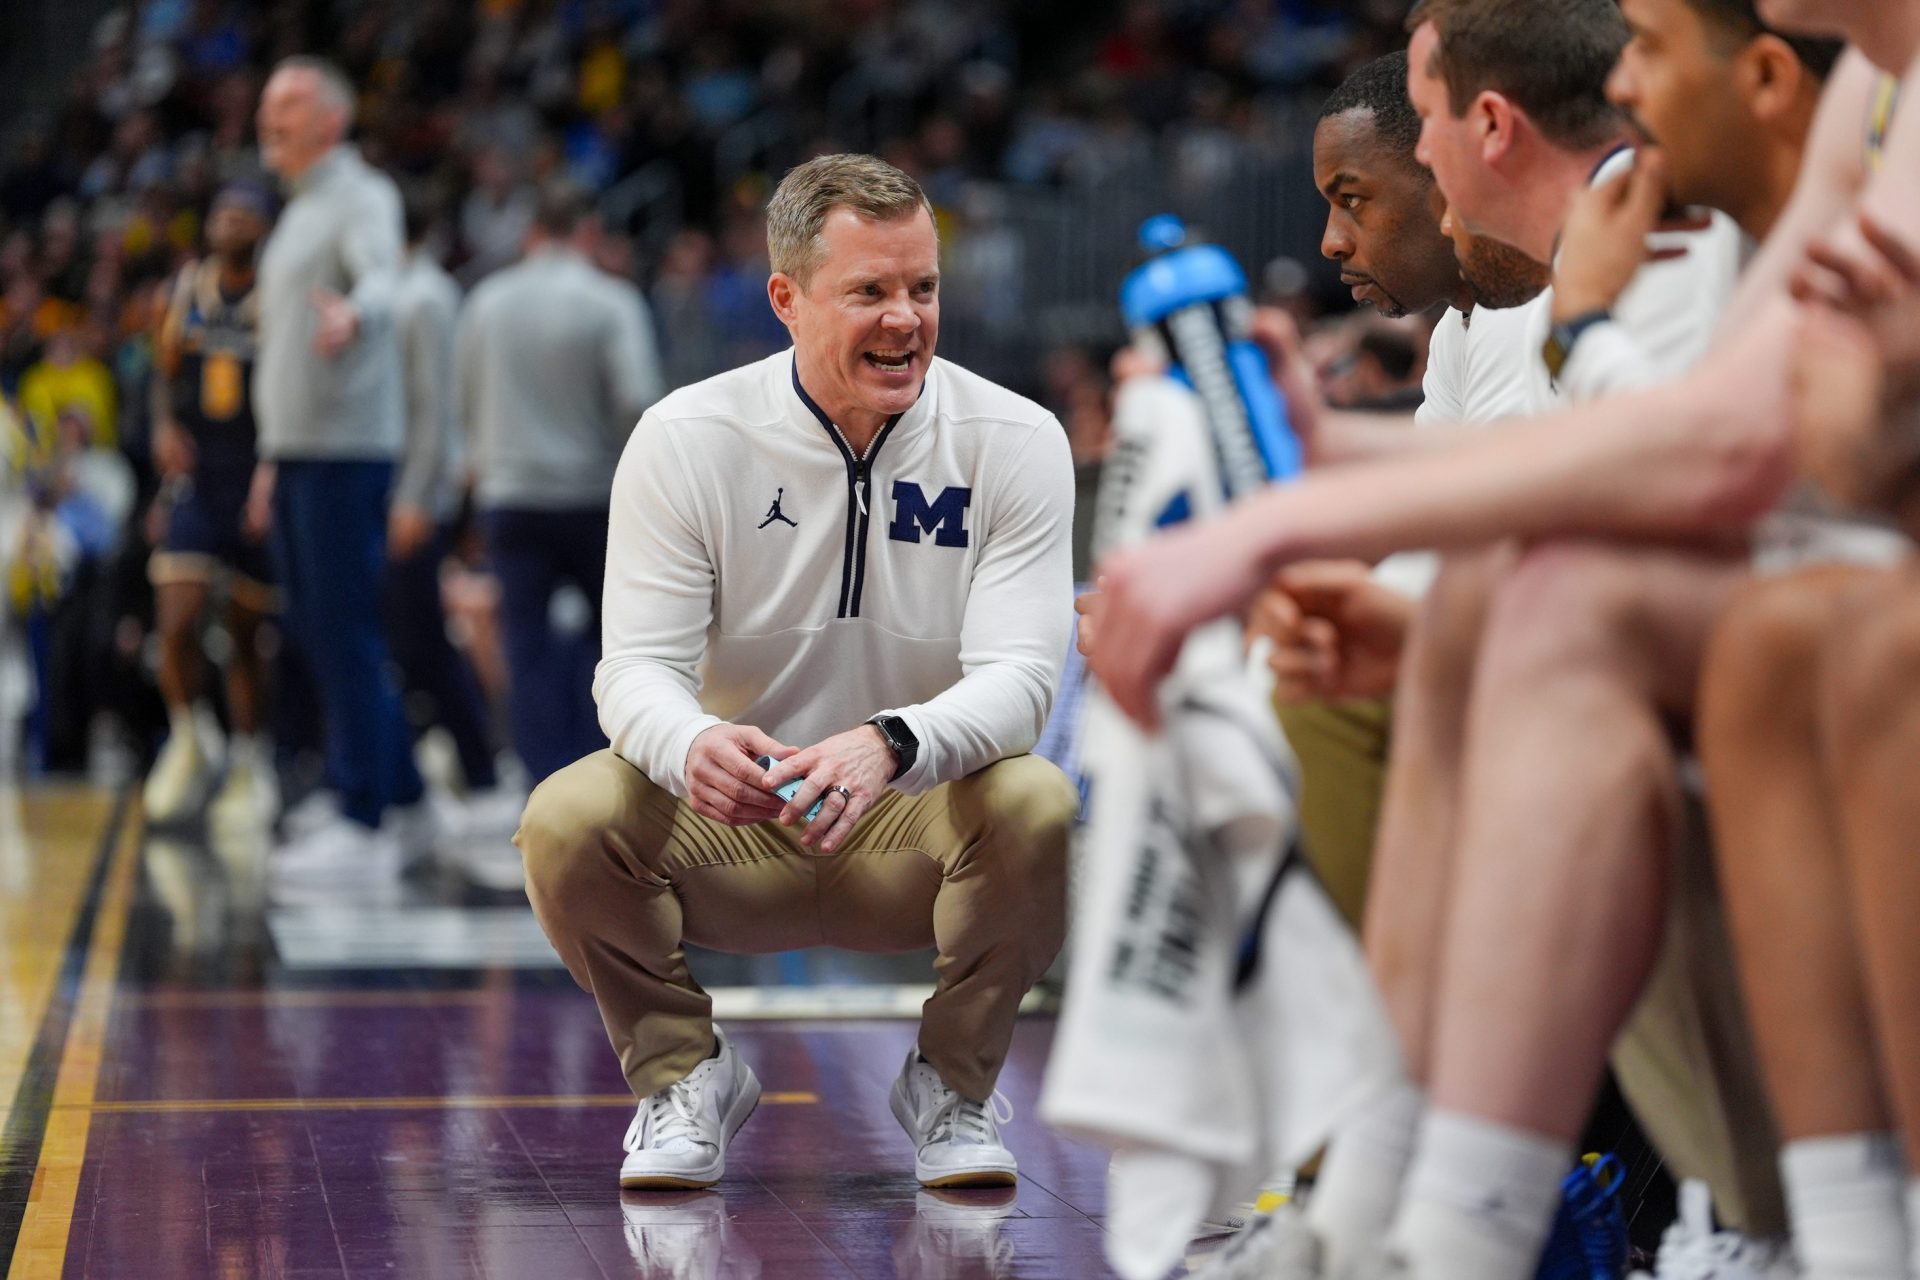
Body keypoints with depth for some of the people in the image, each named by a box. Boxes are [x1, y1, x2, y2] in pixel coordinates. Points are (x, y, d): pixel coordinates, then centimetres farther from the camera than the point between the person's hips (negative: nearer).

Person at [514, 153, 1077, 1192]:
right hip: (726, 833, 0)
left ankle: (951, 1087, -3)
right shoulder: (685, 438, -8)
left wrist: (890, 744, -40)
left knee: (1038, 807, -32)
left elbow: (1018, 674, -17)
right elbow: (636, 665, -12)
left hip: (915, 834, 0)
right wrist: (692, 745, -38)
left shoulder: (1014, 441, -8)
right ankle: (683, 1072, 1)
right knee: (567, 820, -27)